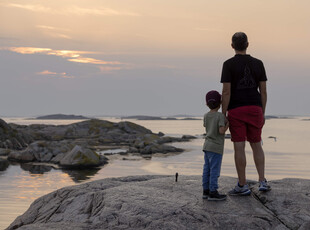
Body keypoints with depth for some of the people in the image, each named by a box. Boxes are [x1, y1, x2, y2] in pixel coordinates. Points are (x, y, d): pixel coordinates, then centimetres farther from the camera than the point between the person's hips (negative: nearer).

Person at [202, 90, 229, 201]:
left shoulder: (206, 116, 7)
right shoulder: (220, 116, -13)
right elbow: (221, 131, -20)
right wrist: (228, 124, -4)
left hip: (207, 146, 7)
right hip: (216, 147, -7)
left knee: (207, 170, 10)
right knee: (214, 170, -5)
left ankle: (206, 190, 14)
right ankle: (213, 192, -5)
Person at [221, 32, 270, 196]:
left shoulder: (228, 64, -5)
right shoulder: (258, 63, 6)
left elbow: (226, 92, -10)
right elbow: (263, 91, 6)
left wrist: (223, 115, -5)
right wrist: (262, 114, 14)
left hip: (236, 111, -3)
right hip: (255, 109, 3)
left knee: (239, 147, 0)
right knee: (256, 145, 15)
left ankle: (242, 186, 3)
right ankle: (262, 181, 7)